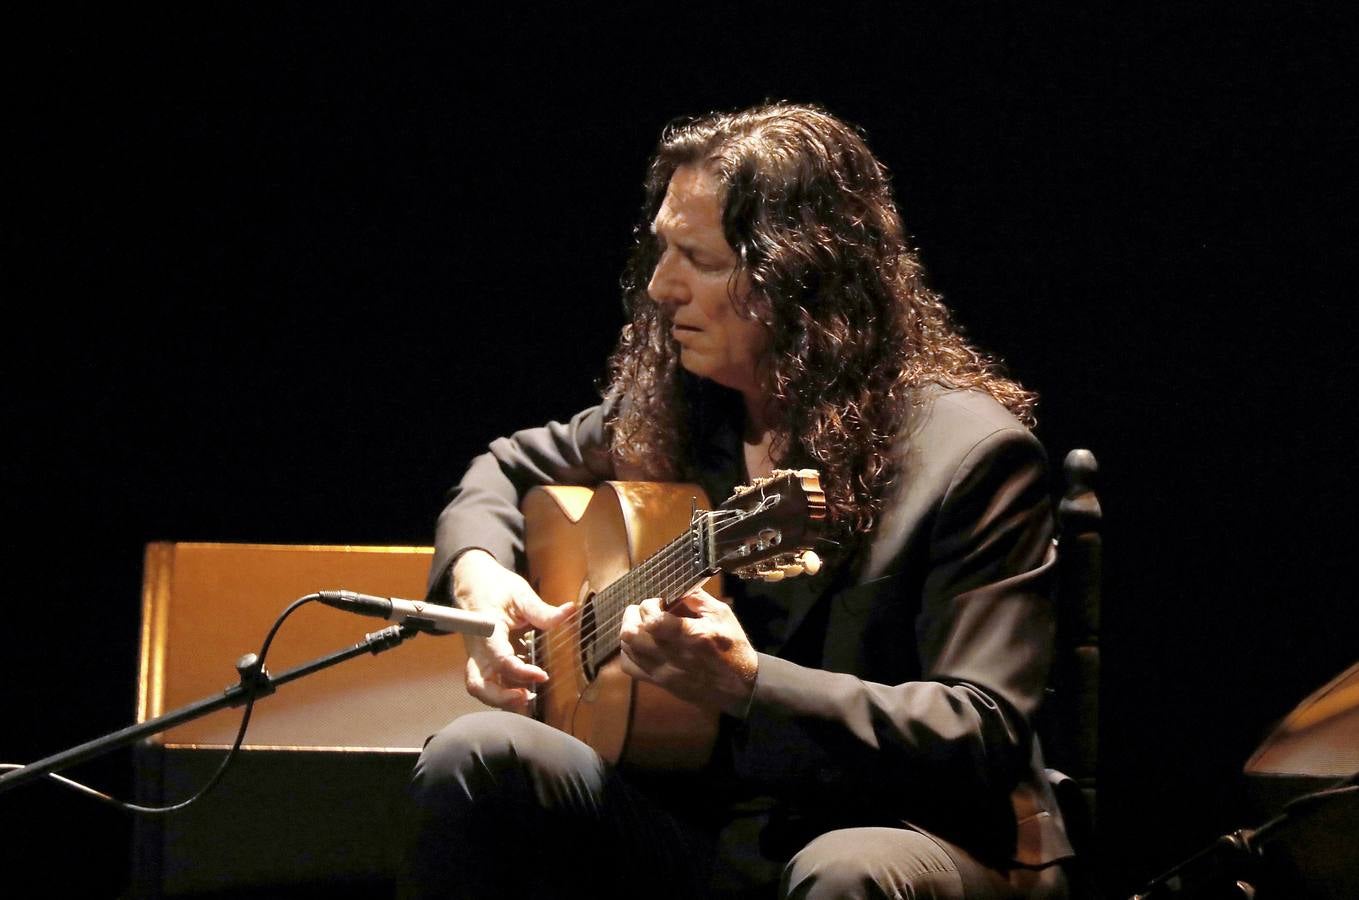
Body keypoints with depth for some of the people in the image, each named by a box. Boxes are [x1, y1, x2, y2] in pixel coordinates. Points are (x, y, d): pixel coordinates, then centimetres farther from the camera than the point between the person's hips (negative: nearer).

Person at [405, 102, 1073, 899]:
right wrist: (477, 569, 2)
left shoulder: (970, 455, -12)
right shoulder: (665, 400, 7)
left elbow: (987, 737, -19)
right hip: (699, 828, 5)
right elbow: (508, 471, 27)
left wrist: (748, 686, -31)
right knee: (476, 758, -20)